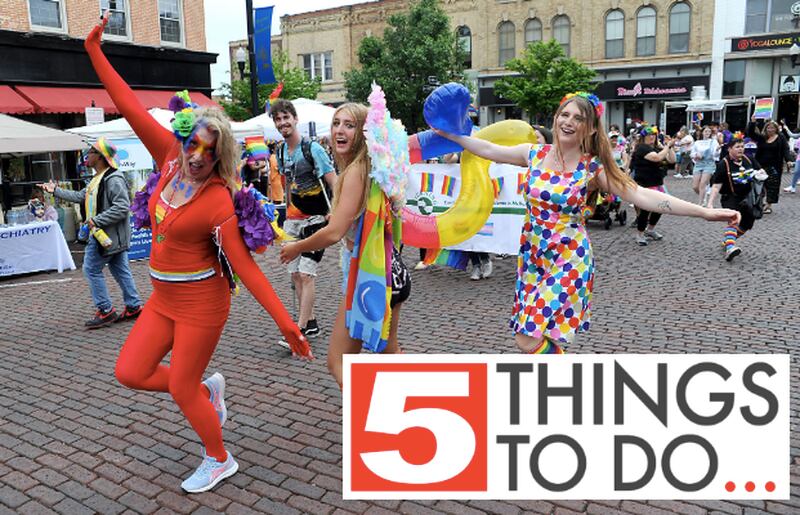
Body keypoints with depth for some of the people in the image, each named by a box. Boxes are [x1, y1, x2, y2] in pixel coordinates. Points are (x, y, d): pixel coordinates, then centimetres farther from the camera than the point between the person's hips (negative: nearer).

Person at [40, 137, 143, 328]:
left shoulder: (113, 179, -19)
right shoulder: (98, 179, 15)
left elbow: (122, 207, -26)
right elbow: (80, 196, 24)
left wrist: (96, 220, -24)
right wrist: (55, 190, 25)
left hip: (110, 234, -10)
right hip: (111, 234, 10)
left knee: (92, 269, -2)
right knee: (120, 270, 12)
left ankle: (105, 311, 3)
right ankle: (134, 307, 17)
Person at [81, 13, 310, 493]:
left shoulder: (219, 203, -24)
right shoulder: (172, 159, -5)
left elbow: (246, 266, -25)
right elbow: (132, 108, -1)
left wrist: (286, 323, -29)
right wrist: (95, 52, -1)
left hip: (201, 301, -7)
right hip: (164, 297, 7)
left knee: (182, 389, 5)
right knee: (130, 372, 9)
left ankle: (220, 461, 30)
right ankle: (209, 390, 32)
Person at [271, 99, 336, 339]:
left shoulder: (313, 148, -13)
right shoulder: (281, 152, 8)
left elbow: (334, 183, -16)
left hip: (315, 220, -7)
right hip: (293, 219, 7)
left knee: (306, 274, -11)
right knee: (295, 274, 7)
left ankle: (300, 329, -6)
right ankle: (310, 322, 19)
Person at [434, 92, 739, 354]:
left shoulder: (594, 168, -9)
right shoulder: (534, 154, 1)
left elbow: (642, 196, -14)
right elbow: (489, 150, 9)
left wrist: (705, 212, -20)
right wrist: (449, 132, 9)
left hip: (568, 262, -4)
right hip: (532, 257, 4)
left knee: (529, 340, -11)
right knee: (543, 338, 12)